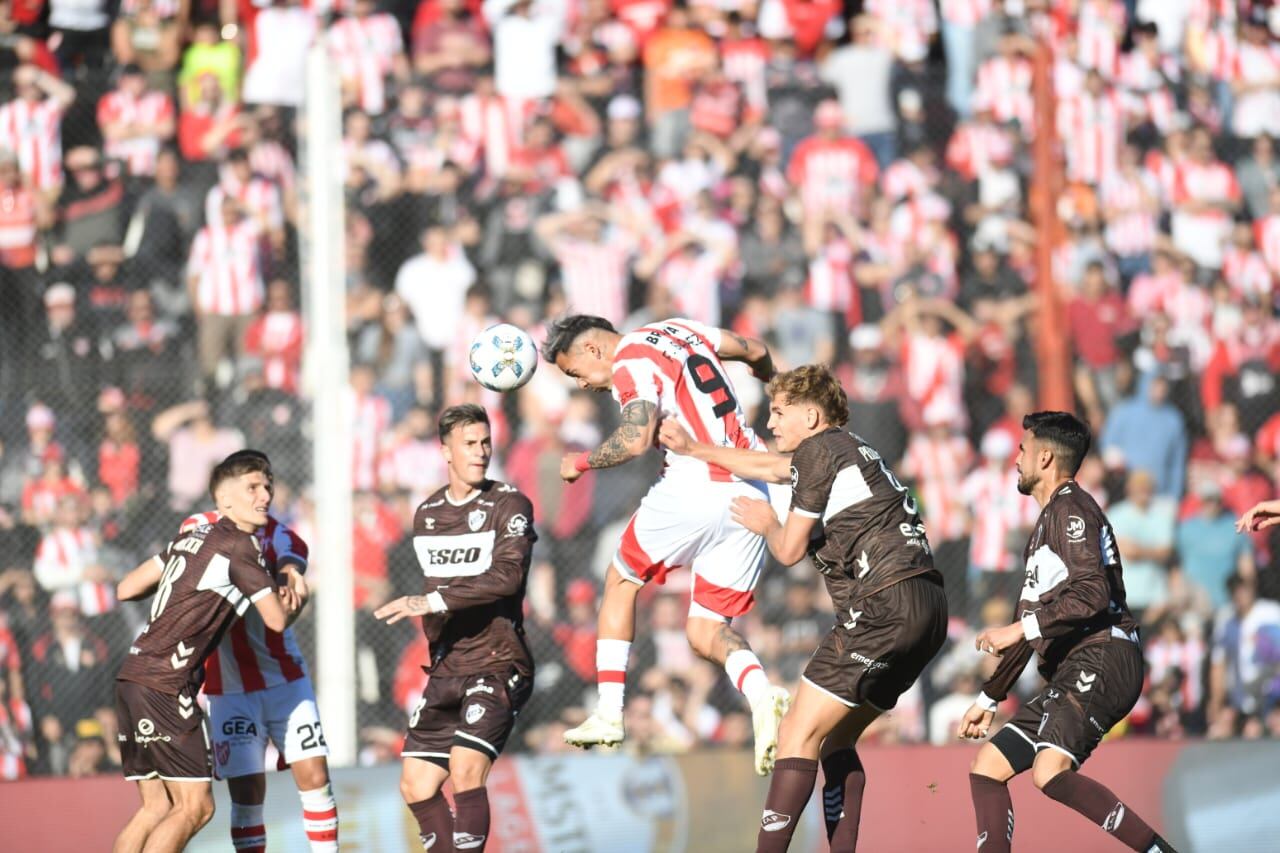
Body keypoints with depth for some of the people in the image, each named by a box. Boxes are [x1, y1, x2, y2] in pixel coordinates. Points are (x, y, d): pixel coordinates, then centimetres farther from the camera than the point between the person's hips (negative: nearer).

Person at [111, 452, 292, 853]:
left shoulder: (193, 538, 18)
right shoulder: (238, 545, -6)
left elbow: (126, 589, 20)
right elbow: (277, 619, -2)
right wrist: (293, 602, 21)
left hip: (133, 675, 9)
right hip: (165, 685, -9)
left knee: (156, 807, 11)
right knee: (194, 806, -8)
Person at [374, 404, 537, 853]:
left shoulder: (509, 505, -7)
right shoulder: (426, 515, 12)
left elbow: (507, 575, -24)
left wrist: (433, 601, -29)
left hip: (497, 666, -7)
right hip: (446, 671, 7)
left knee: (466, 769, -24)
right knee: (416, 785, 5)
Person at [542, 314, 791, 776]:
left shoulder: (631, 364, -7)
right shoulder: (678, 329, 18)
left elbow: (637, 439, -21)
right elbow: (755, 351, 29)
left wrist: (582, 461, -4)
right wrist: (769, 376, 51)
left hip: (696, 488, -7)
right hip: (751, 494, 7)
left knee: (621, 581, 17)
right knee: (705, 630, 10)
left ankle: (609, 715, 13)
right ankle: (761, 695, -19)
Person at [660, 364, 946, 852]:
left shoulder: (819, 449, -2)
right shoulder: (846, 449, 25)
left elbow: (790, 550, -1)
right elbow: (765, 467, 41)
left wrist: (767, 525, 21)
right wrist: (692, 448, 48)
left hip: (884, 606, -9)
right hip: (926, 610, 9)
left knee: (798, 735, -8)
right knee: (834, 739, 17)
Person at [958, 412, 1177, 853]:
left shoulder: (1070, 508, -4)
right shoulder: (1048, 521, 28)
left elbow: (1093, 593, -20)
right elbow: (1033, 622, 35)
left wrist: (1021, 629, -19)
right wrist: (988, 699, 36)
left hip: (1100, 662, -11)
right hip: (1073, 672, 11)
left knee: (1050, 772, -30)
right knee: (987, 766, 9)